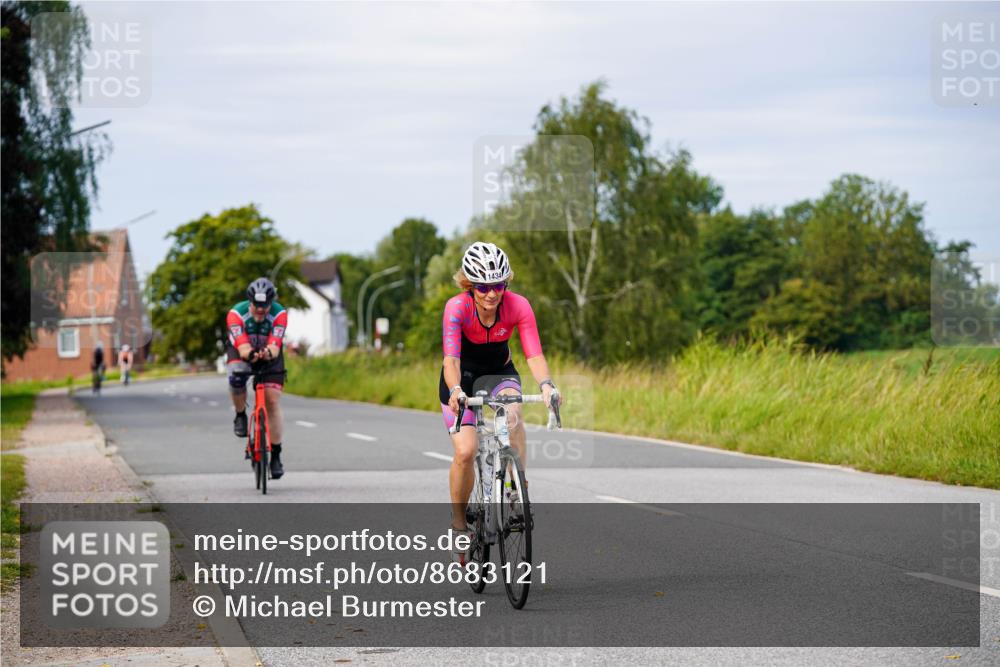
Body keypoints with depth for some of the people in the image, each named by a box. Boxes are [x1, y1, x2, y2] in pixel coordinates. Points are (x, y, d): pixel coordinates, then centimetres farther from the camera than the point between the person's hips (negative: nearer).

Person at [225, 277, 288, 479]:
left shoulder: (279, 314, -27)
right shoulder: (236, 314, -30)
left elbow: (275, 347, -36)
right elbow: (243, 348, -37)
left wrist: (268, 353, -60)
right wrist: (251, 354, -60)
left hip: (269, 354, 1)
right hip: (241, 350, -1)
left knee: (273, 401, -10)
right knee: (237, 378, -35)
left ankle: (276, 455, -2)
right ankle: (240, 415, -5)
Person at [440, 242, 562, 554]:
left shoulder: (518, 306, -23)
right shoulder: (457, 307, -28)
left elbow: (534, 354, -29)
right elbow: (451, 357, -38)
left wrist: (545, 384, -49)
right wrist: (455, 390, -57)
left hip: (499, 371, 1)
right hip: (462, 376, -1)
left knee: (512, 411, -34)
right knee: (465, 451, -16)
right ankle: (459, 520, 6)